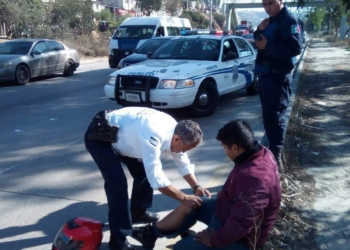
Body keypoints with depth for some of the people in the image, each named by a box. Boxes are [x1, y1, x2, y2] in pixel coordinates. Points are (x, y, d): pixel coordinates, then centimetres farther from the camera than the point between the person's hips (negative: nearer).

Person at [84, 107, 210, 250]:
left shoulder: (175, 131, -9)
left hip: (121, 136, 9)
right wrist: (183, 198, -28)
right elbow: (156, 178, -36)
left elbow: (183, 163, 5)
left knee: (144, 172, 10)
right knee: (118, 184, -17)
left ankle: (138, 213, 33)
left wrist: (196, 187, -4)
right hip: (99, 136, -9)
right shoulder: (153, 136, -37)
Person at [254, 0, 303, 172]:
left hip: (278, 77, -9)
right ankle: (273, 151, 25)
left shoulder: (289, 20, -11)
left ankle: (276, 159, -3)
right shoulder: (270, 22, 17)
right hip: (266, 75, 9)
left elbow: (295, 47, -22)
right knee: (268, 117, 14)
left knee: (275, 117, -8)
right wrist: (260, 30, -2)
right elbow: (259, 42, 17)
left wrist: (268, 46, -21)